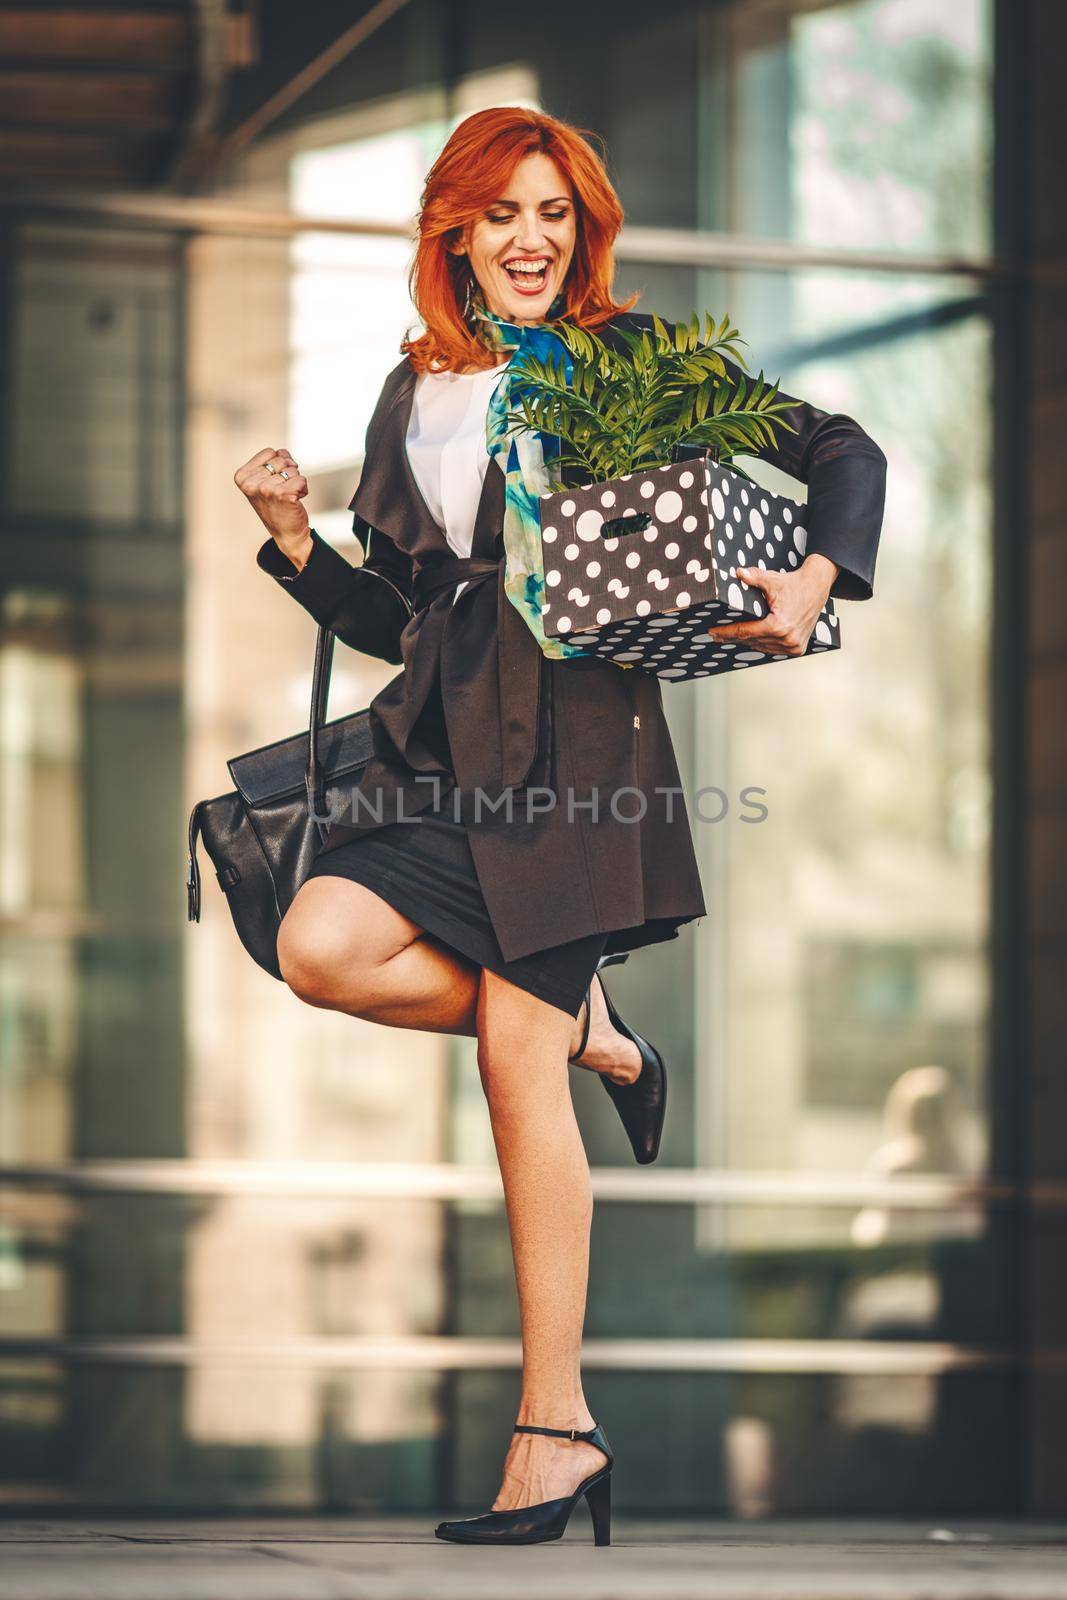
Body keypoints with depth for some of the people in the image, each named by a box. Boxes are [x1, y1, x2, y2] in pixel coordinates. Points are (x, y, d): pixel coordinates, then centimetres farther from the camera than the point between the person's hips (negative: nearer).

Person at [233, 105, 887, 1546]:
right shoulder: (416, 393, 18)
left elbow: (844, 454, 6)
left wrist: (816, 582, -11)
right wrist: (295, 541, 5)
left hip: (579, 732, -5)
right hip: (442, 746, 5)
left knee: (514, 1062, -10)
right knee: (322, 948, -20)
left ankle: (555, 1429, -4)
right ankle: (586, 1027, 7)